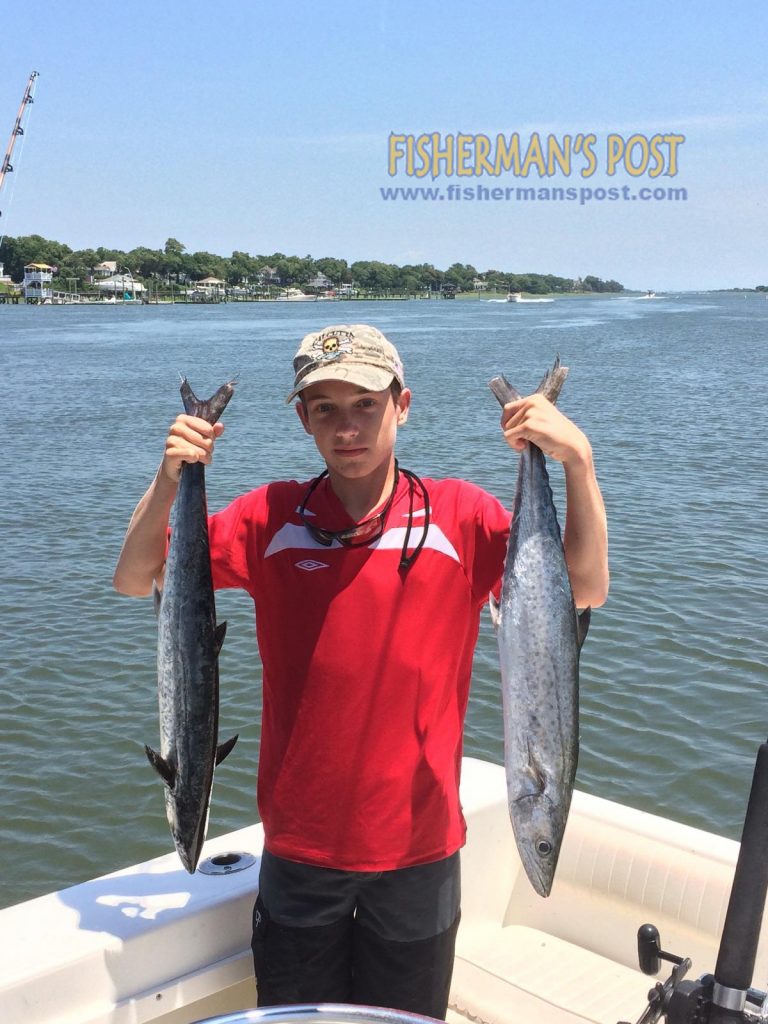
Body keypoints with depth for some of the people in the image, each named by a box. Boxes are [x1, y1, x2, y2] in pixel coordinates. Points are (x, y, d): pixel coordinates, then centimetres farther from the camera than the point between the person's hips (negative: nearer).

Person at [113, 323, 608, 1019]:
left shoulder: (458, 516, -8)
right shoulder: (270, 518, -4)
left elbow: (586, 590, -15)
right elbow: (135, 579, -4)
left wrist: (577, 461, -28)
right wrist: (171, 479, -20)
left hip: (417, 849, -1)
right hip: (298, 850, 1)